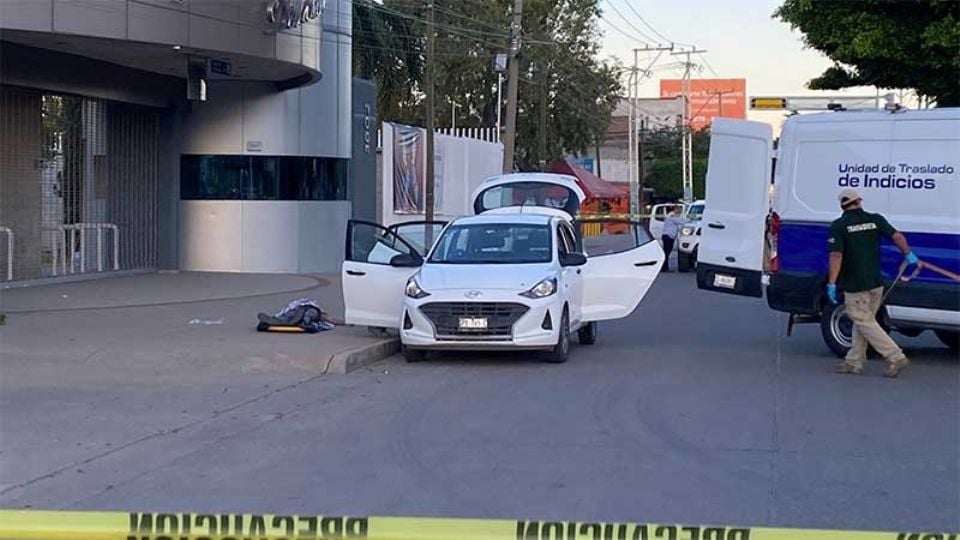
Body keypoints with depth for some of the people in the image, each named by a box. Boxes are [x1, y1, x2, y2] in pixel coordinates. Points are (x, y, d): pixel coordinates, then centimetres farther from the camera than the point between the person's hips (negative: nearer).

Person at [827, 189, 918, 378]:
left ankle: (896, 357, -4)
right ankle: (854, 362, 19)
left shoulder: (838, 226, -9)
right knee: (863, 321, 16)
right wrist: (909, 255, 13)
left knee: (865, 323, 1)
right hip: (876, 283, 6)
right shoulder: (875, 219, 3)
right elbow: (897, 237, -4)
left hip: (855, 286, -6)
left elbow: (836, 256, -17)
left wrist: (831, 284, -15)